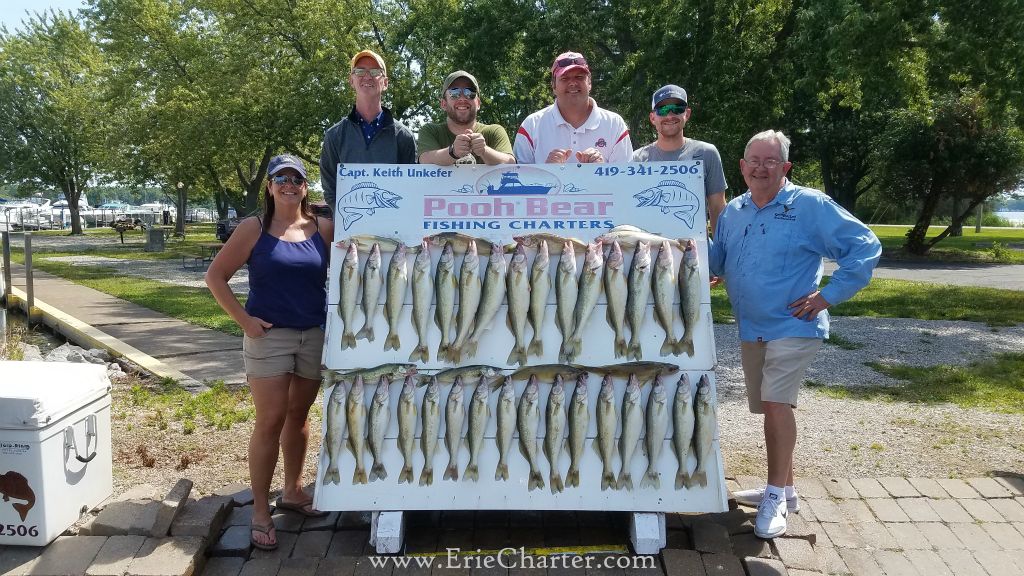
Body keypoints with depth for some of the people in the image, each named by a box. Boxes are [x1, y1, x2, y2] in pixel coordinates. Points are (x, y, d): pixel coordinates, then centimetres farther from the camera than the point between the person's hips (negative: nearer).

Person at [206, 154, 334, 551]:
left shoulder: (323, 229, 2)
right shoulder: (254, 229, -4)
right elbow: (215, 276, -2)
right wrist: (244, 320, -8)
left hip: (316, 337, 3)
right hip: (269, 337, -3)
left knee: (299, 416, 15)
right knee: (270, 422, -2)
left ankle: (292, 491, 32)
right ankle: (260, 511, 8)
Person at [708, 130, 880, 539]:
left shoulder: (810, 206, -10)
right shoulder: (733, 212, 8)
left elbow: (865, 247, -11)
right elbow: (716, 262, 16)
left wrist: (829, 295, -14)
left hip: (792, 326, -7)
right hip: (750, 329, 7)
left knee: (776, 403, -17)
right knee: (771, 408, 15)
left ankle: (776, 497, -5)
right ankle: (784, 489, 29)